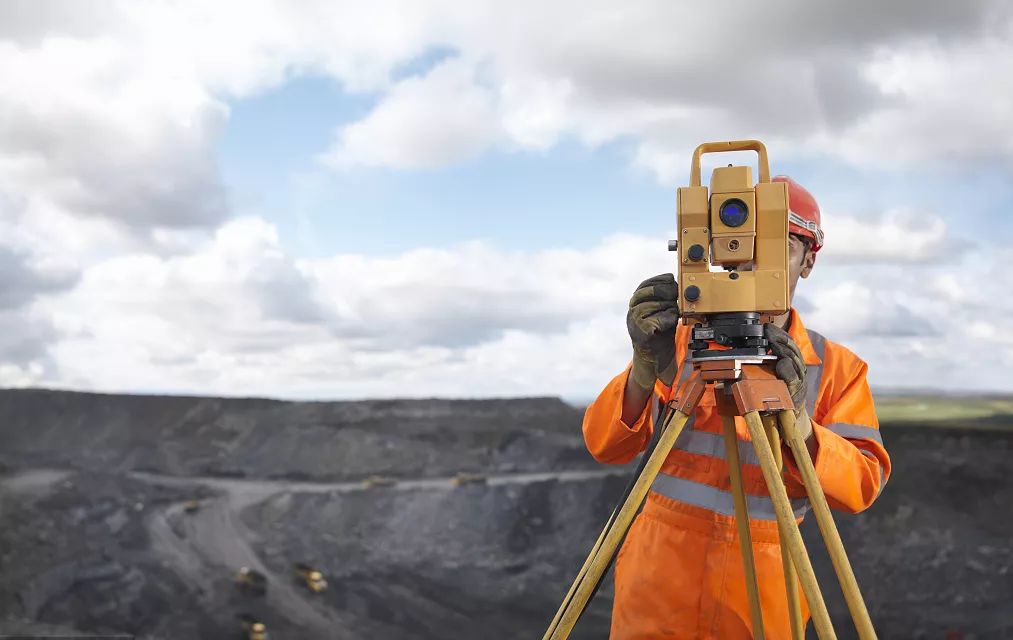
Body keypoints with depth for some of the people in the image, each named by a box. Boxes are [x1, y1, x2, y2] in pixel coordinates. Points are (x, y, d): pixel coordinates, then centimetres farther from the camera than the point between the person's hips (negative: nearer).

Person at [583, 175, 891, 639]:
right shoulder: (683, 339, 1)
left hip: (765, 595, 0)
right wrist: (646, 364, -25)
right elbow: (604, 446, -8)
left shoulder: (838, 368, 2)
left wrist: (797, 421, -25)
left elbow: (862, 486, -8)